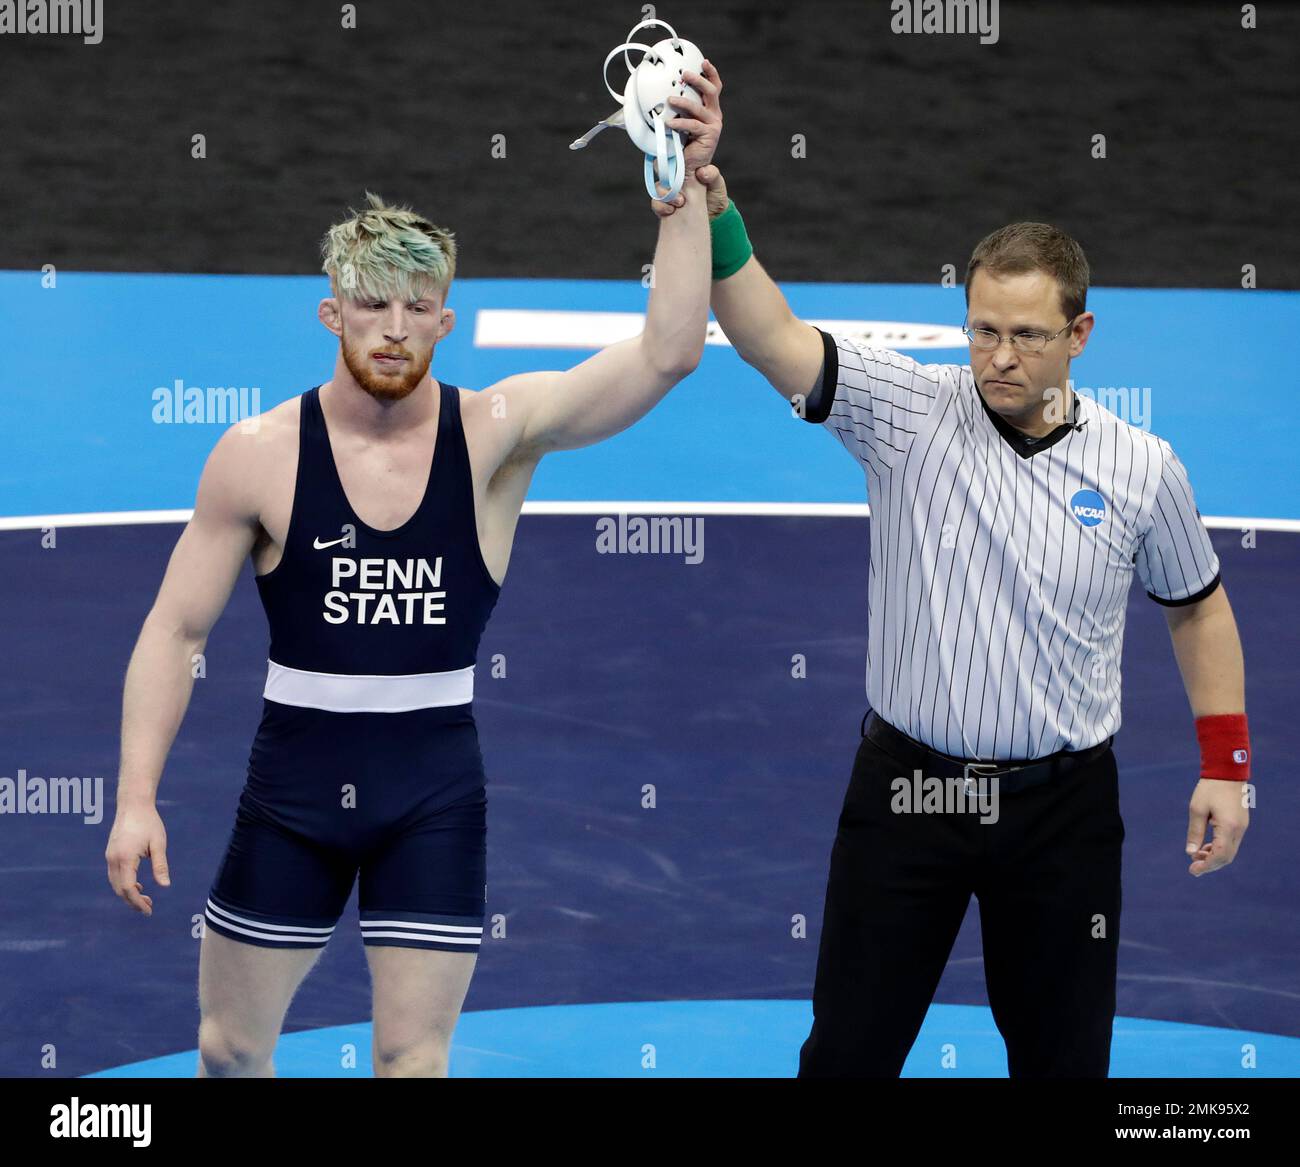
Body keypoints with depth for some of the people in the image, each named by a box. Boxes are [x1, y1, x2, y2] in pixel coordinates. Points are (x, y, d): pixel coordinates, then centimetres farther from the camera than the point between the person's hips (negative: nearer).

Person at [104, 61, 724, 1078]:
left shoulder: (497, 434, -9)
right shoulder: (260, 457, -8)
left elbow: (667, 354, -21)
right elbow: (175, 630, -2)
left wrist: (686, 191, -31)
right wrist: (137, 799, -9)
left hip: (436, 789, -1)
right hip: (295, 777, 1)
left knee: (413, 1060, 2)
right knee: (230, 1049, 11)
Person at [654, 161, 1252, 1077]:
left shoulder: (1143, 469, -2)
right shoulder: (907, 412, -7)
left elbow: (1198, 607, 13)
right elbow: (772, 339, -21)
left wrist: (1226, 766, 7)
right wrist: (715, 220, -38)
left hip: (1062, 807, 1)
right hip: (906, 792, -1)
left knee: (1063, 1055, 10)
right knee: (848, 1051, 4)